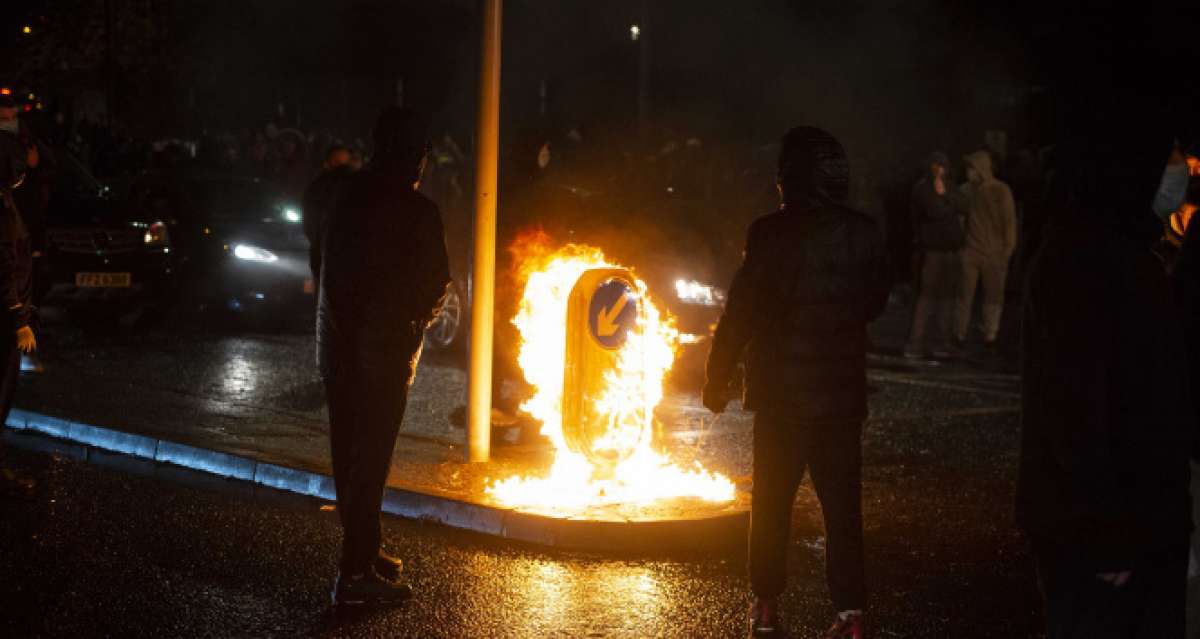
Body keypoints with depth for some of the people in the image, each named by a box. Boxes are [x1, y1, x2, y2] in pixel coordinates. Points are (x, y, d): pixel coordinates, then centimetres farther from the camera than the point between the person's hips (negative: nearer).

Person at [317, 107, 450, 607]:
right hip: (385, 347, -7)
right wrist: (419, 316, 10)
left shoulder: (347, 197, 3)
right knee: (371, 459, -3)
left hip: (338, 345, 7)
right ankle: (355, 574, -2)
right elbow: (436, 281, -9)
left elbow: (330, 271, 7)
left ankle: (364, 551, 29)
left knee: (350, 454, 16)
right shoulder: (417, 212, -15)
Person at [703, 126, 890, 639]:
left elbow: (740, 311, -11)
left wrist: (718, 378, -1)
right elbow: (876, 303, 12)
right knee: (842, 504, 8)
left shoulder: (771, 234, -14)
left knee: (772, 502, 11)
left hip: (782, 393, -3)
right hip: (843, 390, 3)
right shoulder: (864, 234, -2)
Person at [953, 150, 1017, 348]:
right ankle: (959, 335, 7)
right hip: (969, 252, 2)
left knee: (994, 296, 4)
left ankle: (990, 336, 11)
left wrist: (1008, 249, -5)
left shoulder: (1001, 191, -4)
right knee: (964, 294, 0)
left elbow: (1010, 221, -2)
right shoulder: (965, 190, 4)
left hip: (994, 254, -2)